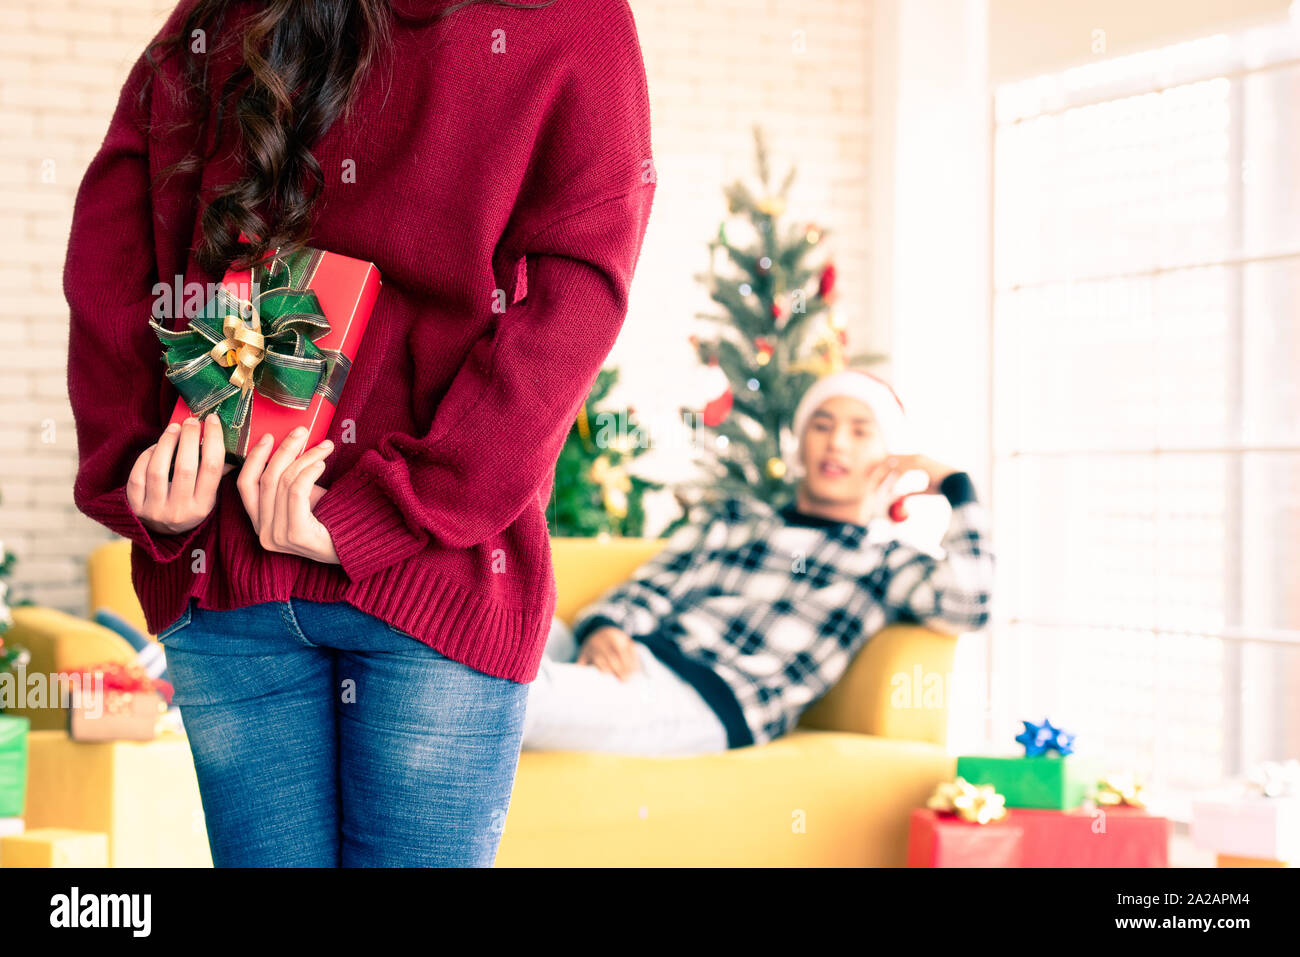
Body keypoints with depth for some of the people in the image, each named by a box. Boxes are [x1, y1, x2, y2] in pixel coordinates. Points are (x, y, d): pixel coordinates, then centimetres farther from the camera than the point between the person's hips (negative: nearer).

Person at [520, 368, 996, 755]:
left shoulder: (887, 561, 18)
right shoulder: (735, 519, 32)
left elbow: (965, 605, -4)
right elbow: (648, 591, 20)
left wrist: (953, 484, 10)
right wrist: (602, 629, -5)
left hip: (708, 702, -5)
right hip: (629, 657, 5)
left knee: (531, 692, -34)